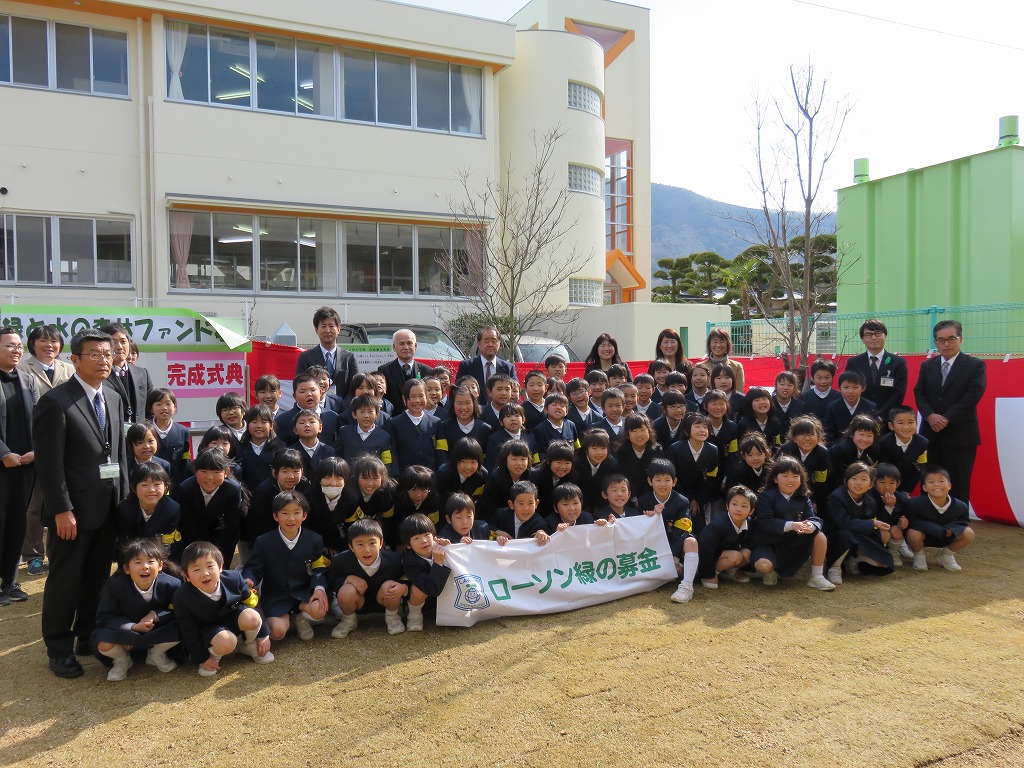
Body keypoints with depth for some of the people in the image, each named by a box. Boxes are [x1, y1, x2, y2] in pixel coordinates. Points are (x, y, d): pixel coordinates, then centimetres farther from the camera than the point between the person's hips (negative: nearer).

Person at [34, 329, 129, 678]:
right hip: (74, 509, -6)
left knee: (97, 577, 16)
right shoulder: (55, 401, -12)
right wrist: (62, 510, -17)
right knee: (65, 579, 6)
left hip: (109, 506, 6)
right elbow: (50, 462, -15)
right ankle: (59, 650, 20)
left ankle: (88, 637, 30)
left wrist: (124, 495, 9)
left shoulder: (114, 398, 10)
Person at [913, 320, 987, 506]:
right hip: (931, 435, 4)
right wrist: (930, 416, -13)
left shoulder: (975, 365, 0)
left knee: (958, 487, 2)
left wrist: (947, 419, -16)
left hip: (960, 436, -3)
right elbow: (919, 394, 5)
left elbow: (972, 396, -10)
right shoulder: (927, 366, 12)